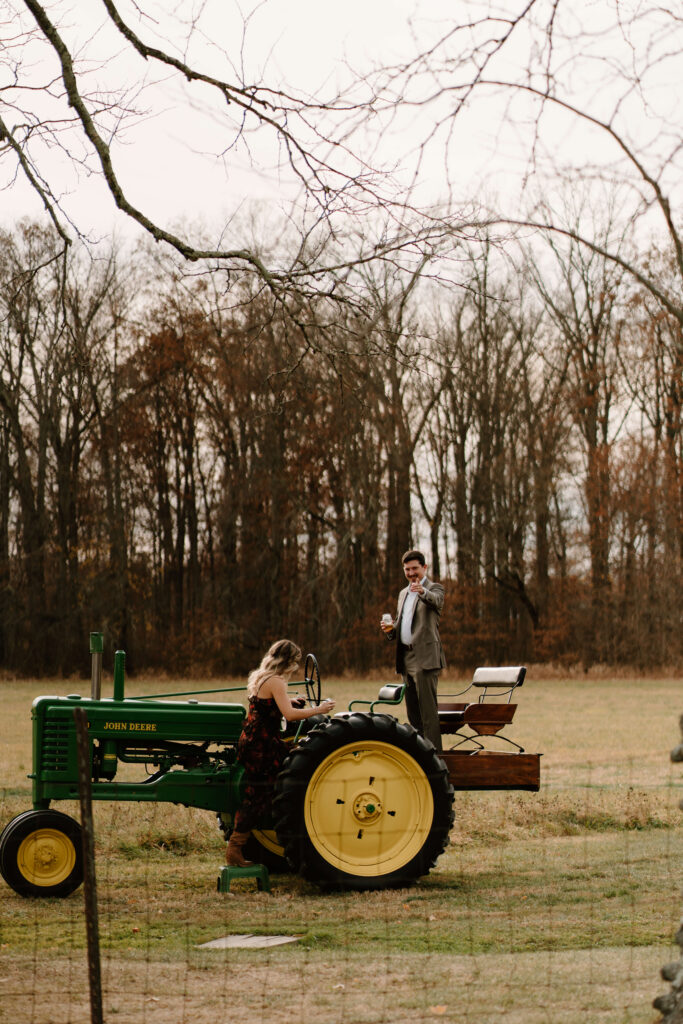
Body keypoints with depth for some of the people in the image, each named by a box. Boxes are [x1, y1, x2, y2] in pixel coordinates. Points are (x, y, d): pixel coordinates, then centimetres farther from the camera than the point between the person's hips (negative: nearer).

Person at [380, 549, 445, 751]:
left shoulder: (434, 588, -2)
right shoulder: (404, 593, 22)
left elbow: (436, 600, -26)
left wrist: (422, 591, -47)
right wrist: (390, 628, 6)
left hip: (425, 658, -8)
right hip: (406, 658, 8)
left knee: (427, 708, -11)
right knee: (412, 710, 11)